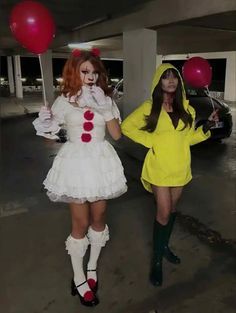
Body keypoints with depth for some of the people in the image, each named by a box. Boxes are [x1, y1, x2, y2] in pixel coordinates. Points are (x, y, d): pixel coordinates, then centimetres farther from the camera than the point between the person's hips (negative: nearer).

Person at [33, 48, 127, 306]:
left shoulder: (105, 99, 5)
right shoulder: (64, 101, -2)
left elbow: (117, 134, -3)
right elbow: (52, 134, 4)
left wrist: (105, 108, -12)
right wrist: (46, 128, -18)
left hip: (100, 162, 3)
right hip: (76, 163, -3)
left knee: (98, 217, 12)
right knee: (81, 223, 2)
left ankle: (92, 268, 35)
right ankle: (79, 278, 22)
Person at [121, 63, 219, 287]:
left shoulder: (186, 108, 4)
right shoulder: (149, 107, -6)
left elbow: (189, 137, 9)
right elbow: (126, 126, -2)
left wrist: (208, 125, -6)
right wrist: (149, 140, -11)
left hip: (180, 167, 4)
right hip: (159, 167, -4)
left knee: (172, 209, 17)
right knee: (164, 213, -3)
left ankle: (164, 246, 39)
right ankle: (157, 259, 16)